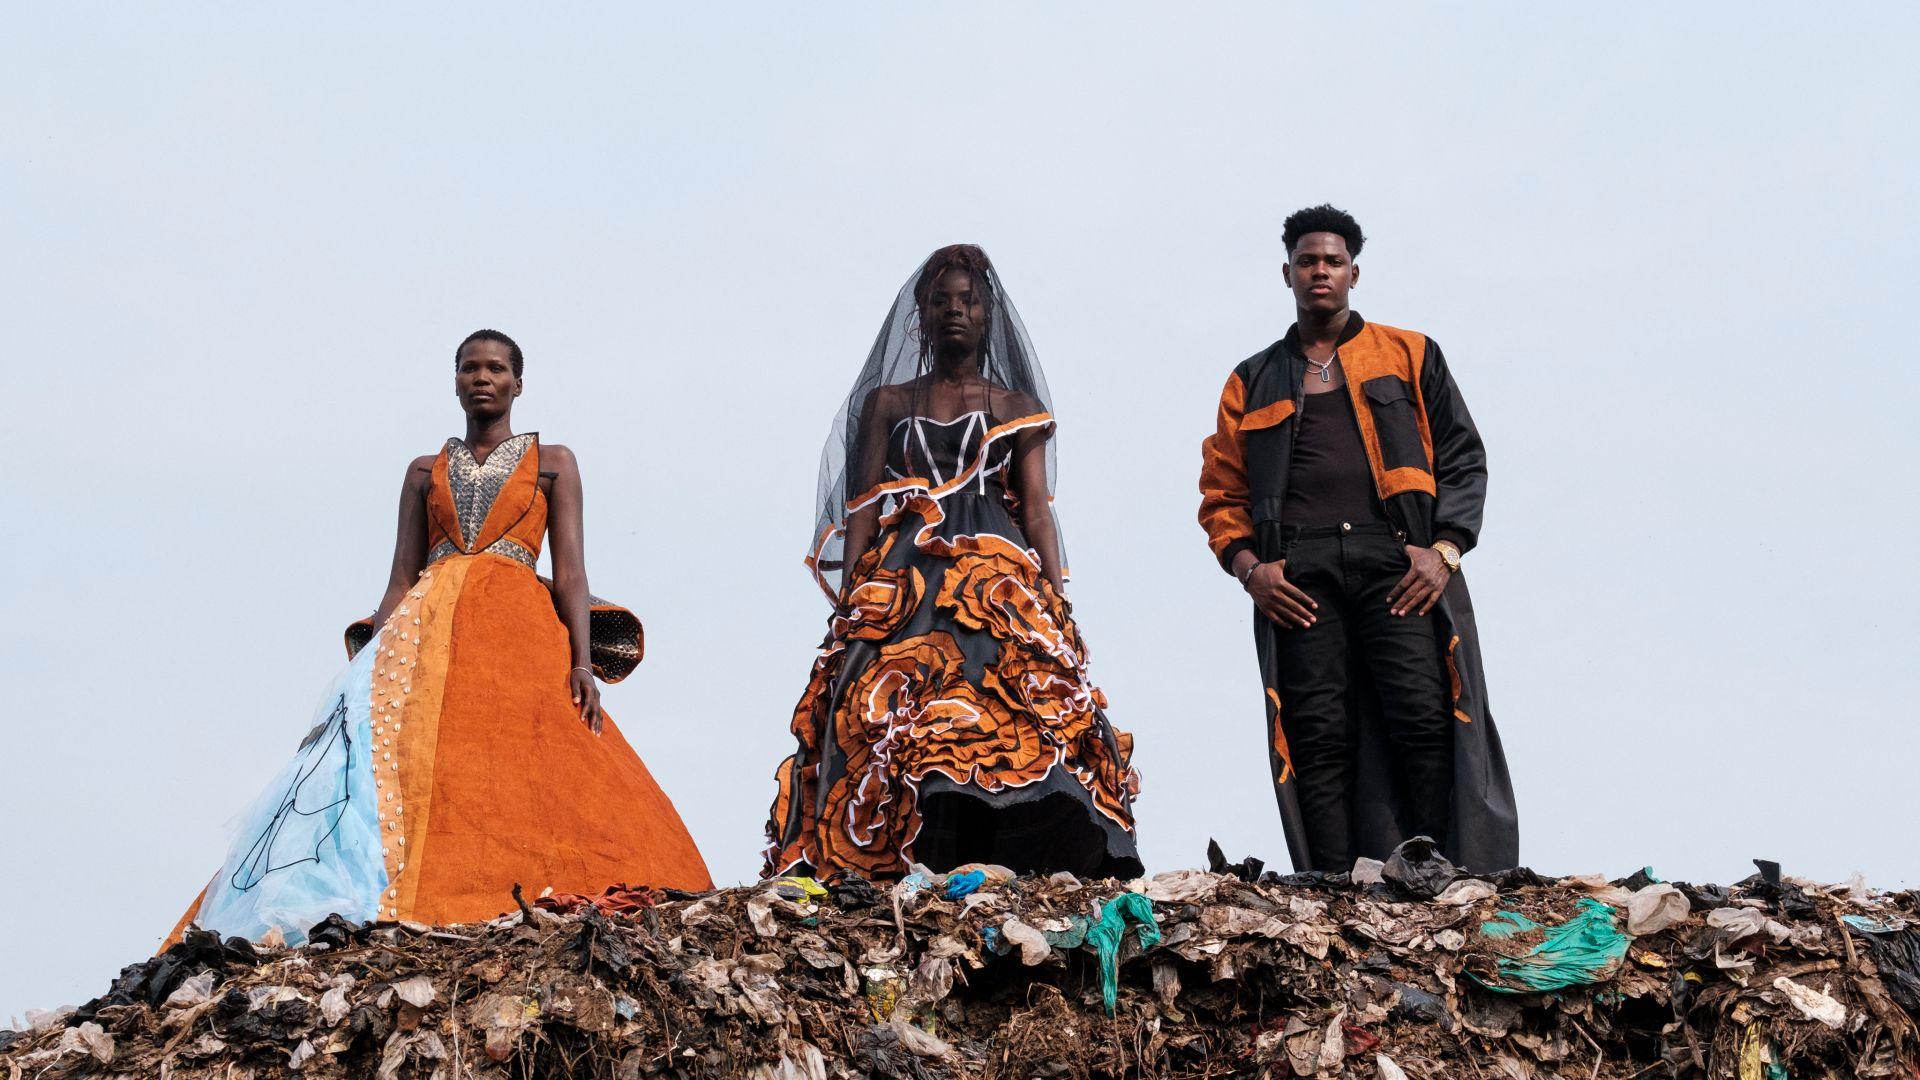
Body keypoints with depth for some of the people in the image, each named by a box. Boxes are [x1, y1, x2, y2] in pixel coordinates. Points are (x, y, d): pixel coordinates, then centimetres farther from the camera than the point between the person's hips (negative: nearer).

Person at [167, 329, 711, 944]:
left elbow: (571, 572, 5)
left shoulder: (552, 464, 15)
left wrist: (583, 661, -11)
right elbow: (400, 579, 14)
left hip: (521, 633, -2)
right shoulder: (425, 473, 22)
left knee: (527, 785, -21)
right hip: (427, 633, 2)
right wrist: (377, 662, -1)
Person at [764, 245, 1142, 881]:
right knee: (894, 726, -18)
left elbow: (1037, 512, 9)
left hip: (1001, 582, 0)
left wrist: (1060, 609, -3)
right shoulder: (885, 403, 17)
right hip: (903, 586, 0)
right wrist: (849, 601, -2)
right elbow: (863, 510, 10)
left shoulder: (1021, 409, 17)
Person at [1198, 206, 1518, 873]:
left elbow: (1463, 458, 13)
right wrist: (1250, 568, 0)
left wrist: (1444, 549, -3)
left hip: (1399, 566, -1)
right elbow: (1222, 493, 18)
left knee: (1425, 719, -16)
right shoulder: (1253, 383, 23)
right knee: (1319, 739, -7)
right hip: (1298, 577, 1)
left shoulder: (1410, 357, 19)